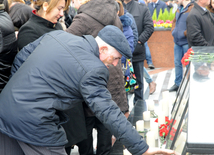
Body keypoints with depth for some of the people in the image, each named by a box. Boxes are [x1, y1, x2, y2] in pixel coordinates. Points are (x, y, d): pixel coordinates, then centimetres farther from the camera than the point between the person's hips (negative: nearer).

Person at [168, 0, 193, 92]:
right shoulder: (179, 9, 14)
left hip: (187, 42, -8)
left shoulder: (193, 9, -14)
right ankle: (177, 84, 24)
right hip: (177, 41, 8)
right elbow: (174, 21, 27)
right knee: (177, 63, 14)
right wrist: (173, 31, 10)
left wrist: (184, 34, -18)